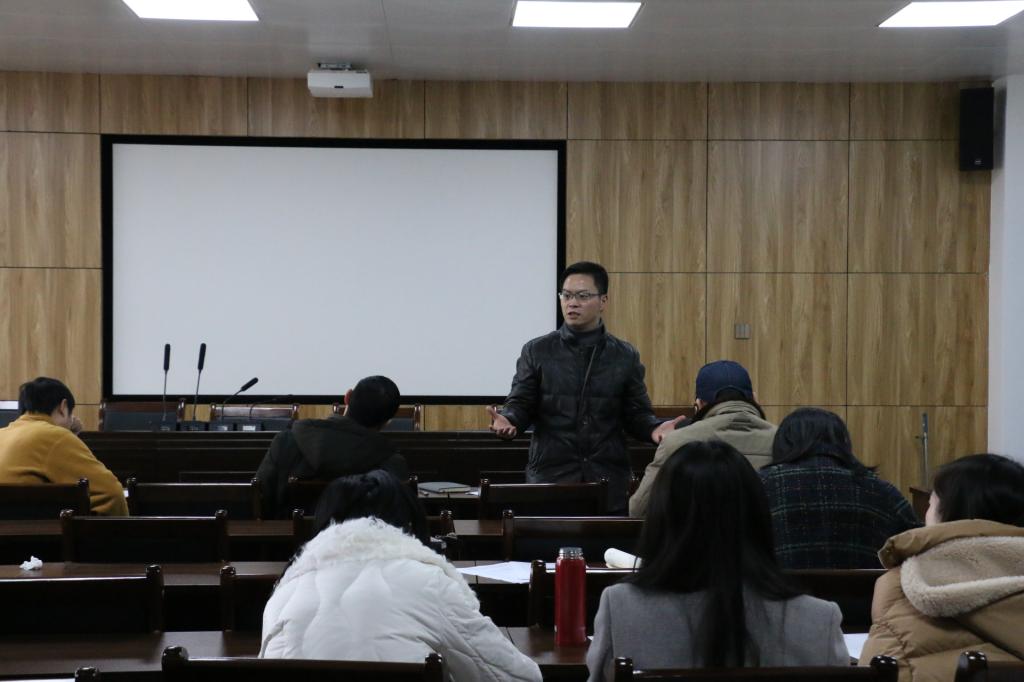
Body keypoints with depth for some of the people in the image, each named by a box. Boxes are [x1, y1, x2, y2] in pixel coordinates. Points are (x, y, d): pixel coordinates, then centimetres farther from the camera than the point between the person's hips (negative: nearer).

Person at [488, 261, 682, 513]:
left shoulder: (625, 356, 8)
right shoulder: (537, 352, 6)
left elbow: (637, 414, 9)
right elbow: (520, 405, 4)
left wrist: (655, 428, -12)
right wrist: (508, 420, -17)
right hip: (549, 480, -1)